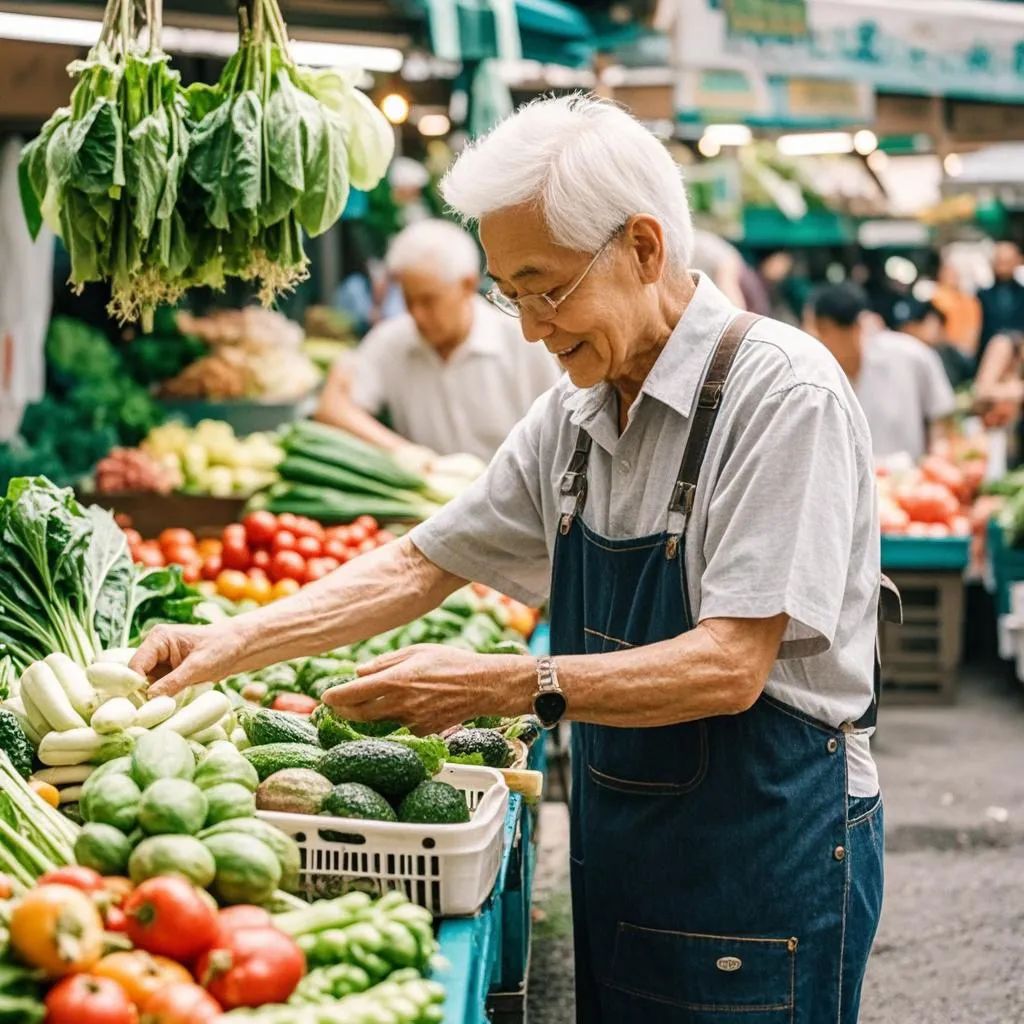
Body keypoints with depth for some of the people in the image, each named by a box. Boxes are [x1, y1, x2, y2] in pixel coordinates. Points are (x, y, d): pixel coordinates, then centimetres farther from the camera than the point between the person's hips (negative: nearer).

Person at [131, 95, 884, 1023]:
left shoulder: (782, 392, -18)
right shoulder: (576, 414, 6)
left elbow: (729, 666, -24)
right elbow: (422, 566, 12)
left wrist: (509, 686, -29)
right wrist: (235, 643, 2)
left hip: (764, 856, -7)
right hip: (619, 843, 7)